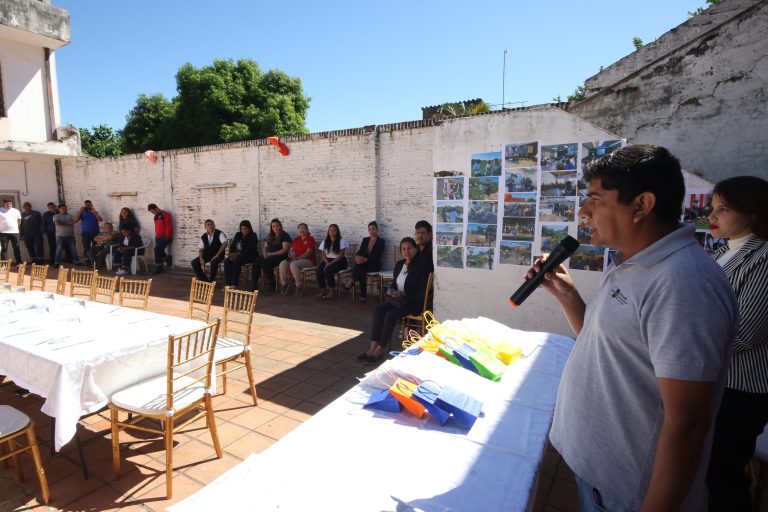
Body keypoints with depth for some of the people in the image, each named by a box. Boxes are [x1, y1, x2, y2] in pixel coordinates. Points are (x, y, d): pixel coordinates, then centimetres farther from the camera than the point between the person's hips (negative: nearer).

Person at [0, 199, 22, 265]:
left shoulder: (16, 211, 9)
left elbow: (19, 220, 17)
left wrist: (14, 225, 7)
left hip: (14, 232, 2)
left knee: (16, 247, 7)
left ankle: (19, 262, 13)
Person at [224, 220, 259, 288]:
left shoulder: (253, 236, -3)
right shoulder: (238, 235, 16)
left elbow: (249, 250, -14)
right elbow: (232, 245, 12)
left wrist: (237, 254, -22)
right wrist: (231, 254, -8)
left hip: (249, 256, -6)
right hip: (236, 255, 6)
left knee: (236, 262, -33)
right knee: (227, 261, -22)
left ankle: (234, 284, -34)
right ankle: (228, 284, -25)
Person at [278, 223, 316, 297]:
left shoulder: (310, 239, -2)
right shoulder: (296, 239, 18)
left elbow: (308, 253, -13)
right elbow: (291, 250, 17)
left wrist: (297, 258, -19)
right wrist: (290, 255, -7)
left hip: (308, 260, -6)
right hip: (295, 259, 6)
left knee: (293, 265, -36)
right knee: (282, 264, -23)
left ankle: (299, 287, -26)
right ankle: (283, 285, -13)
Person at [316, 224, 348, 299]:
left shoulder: (341, 241, -3)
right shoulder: (325, 242, 12)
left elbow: (341, 255, -11)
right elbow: (323, 255, 8)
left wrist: (331, 263, -20)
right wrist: (327, 262, -12)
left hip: (339, 261, -4)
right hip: (328, 260, 5)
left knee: (328, 270, -32)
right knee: (319, 270, -26)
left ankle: (331, 291, -18)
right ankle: (322, 290, -16)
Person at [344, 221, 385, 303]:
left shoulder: (381, 241, -2)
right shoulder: (365, 240, 14)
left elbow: (377, 256, -14)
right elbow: (360, 251, 3)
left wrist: (365, 259, -29)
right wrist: (357, 257, -22)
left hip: (375, 265, -4)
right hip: (364, 264, 4)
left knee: (359, 265, -34)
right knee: (360, 271, -33)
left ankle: (352, 282, -17)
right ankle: (362, 295, -31)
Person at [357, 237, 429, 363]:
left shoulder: (420, 267, -10)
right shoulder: (399, 264, 12)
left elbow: (421, 293, -13)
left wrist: (404, 295, -21)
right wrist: (390, 290, -4)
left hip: (412, 302, -6)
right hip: (396, 300, 6)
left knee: (390, 315, -29)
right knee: (378, 310, -21)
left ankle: (379, 350, -18)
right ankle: (372, 347, -23)